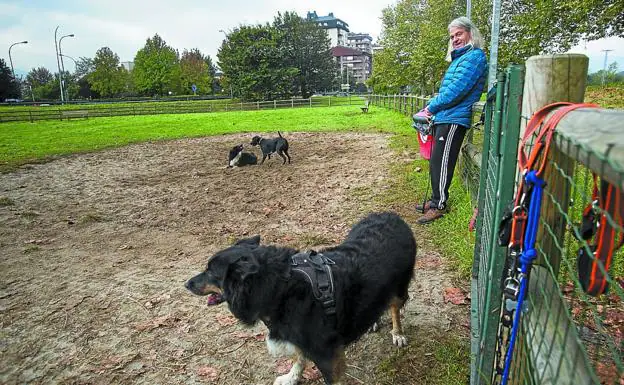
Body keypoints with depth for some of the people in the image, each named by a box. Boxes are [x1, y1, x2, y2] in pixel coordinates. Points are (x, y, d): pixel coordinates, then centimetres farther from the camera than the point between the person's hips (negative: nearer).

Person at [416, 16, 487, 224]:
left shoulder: (474, 57, -10)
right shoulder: (459, 58, 21)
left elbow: (456, 90, -19)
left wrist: (431, 107, -9)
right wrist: (431, 108, 11)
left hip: (453, 120, -10)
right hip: (443, 118, 10)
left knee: (440, 163, -7)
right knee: (435, 162, 13)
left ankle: (439, 205, 2)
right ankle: (435, 200, 23)